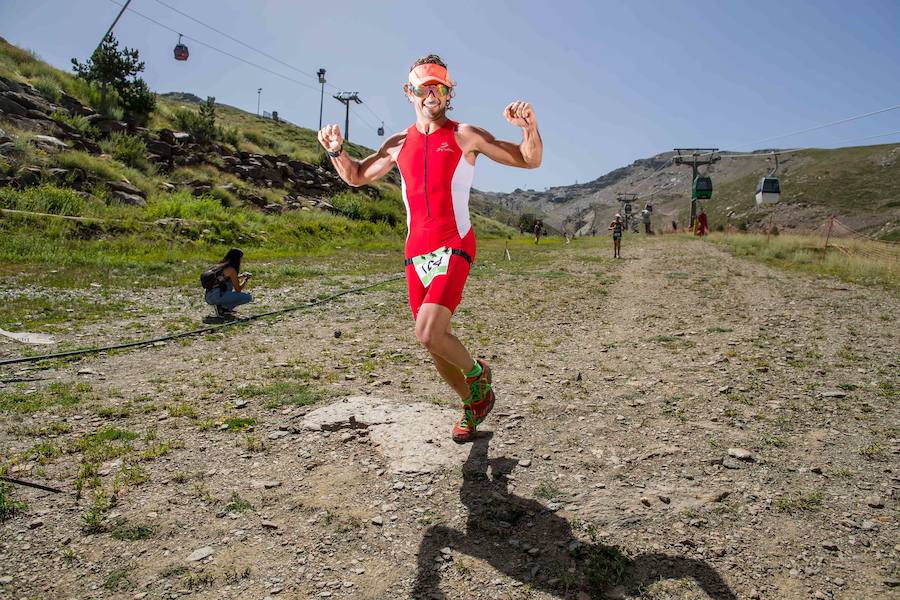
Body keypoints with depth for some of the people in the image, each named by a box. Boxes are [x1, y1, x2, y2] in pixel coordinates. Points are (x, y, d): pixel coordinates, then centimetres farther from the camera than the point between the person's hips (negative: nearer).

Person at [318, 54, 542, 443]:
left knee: (428, 333, -23)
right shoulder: (399, 144, 13)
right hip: (416, 252, 5)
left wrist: (530, 128, -19)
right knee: (435, 341, 10)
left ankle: (477, 373, 8)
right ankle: (473, 405, 33)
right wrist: (336, 150, 7)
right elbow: (356, 176, 25)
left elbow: (530, 161, 0)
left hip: (454, 247, -5)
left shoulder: (464, 136, 1)